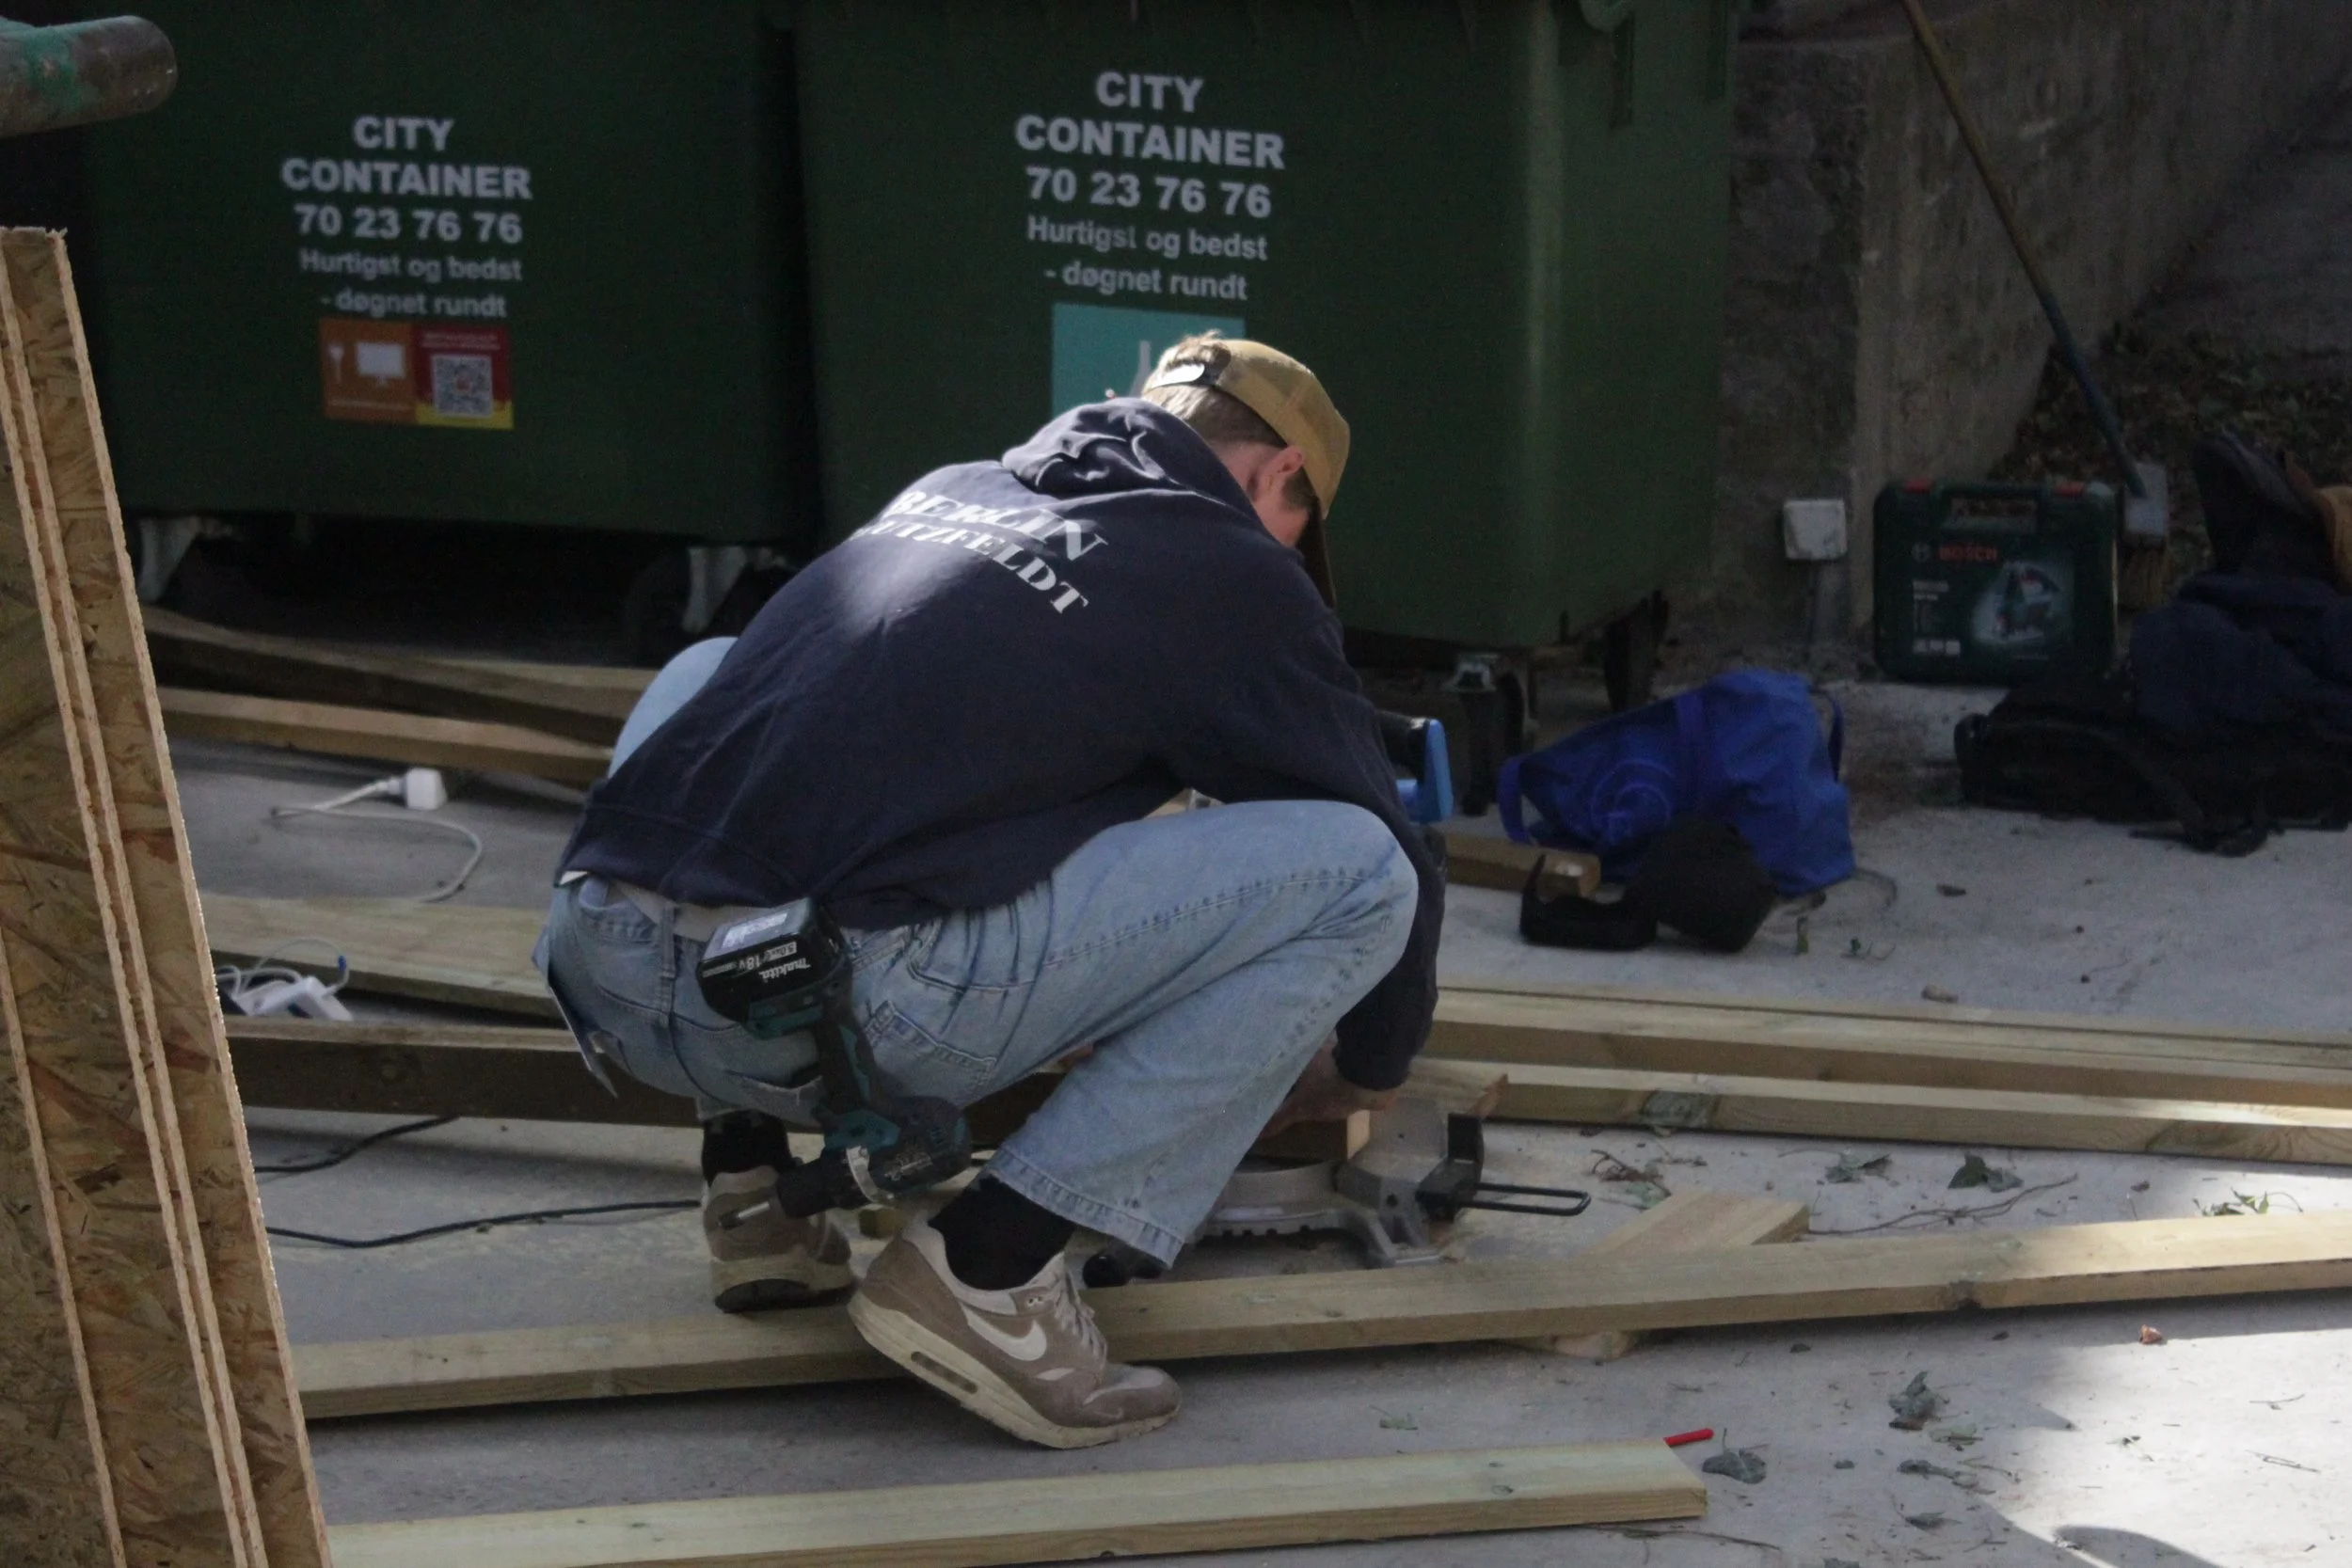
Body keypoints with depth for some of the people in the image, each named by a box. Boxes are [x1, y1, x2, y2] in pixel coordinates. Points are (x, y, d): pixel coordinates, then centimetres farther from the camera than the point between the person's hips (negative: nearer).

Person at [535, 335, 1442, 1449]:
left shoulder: (947, 491, 30)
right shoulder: (1233, 573, 12)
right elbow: (1385, 860, 20)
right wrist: (1371, 1067, 41)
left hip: (592, 972, 7)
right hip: (816, 1010, -7)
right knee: (1355, 876, 3)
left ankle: (751, 1165, 25)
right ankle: (988, 1266, -2)